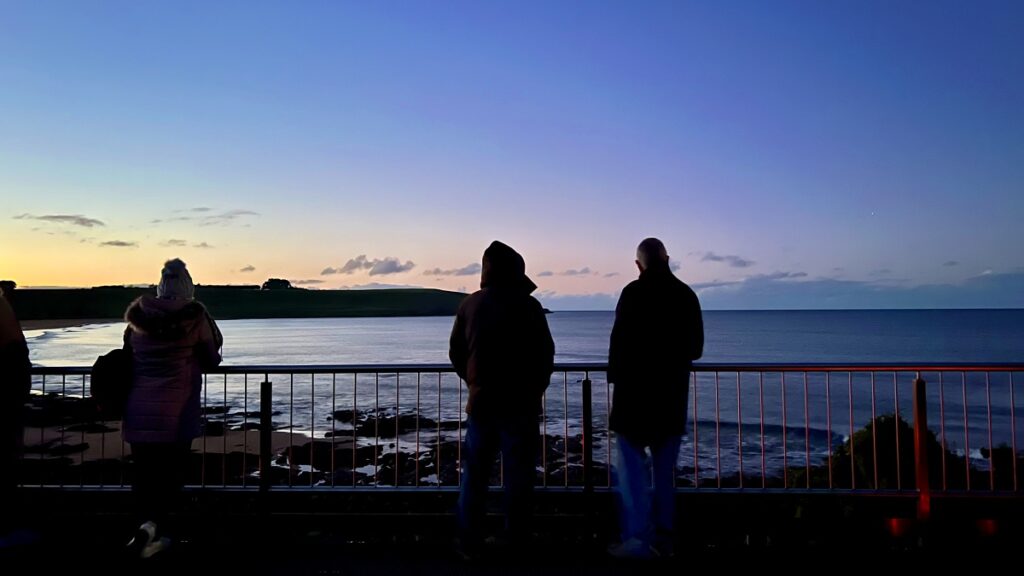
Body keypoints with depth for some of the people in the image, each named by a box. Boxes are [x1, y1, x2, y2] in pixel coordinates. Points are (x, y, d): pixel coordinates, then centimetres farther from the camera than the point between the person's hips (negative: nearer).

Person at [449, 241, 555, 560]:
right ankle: (517, 544, 12)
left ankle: (470, 544, 15)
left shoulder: (469, 305, 2)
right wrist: (535, 390, 9)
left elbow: (456, 354, 8)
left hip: (480, 403, 3)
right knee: (518, 478, 5)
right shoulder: (527, 305, -9)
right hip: (520, 405, -3)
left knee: (474, 477, 11)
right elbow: (545, 355, -6)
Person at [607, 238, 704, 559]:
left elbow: (620, 340, -14)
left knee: (631, 467, 1)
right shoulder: (686, 295, 5)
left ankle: (636, 540, -1)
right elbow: (696, 349, 10)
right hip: (672, 395, 5)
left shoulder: (634, 292, -11)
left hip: (635, 392, -5)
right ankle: (663, 538, 19)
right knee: (665, 470, 14)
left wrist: (615, 376, 3)